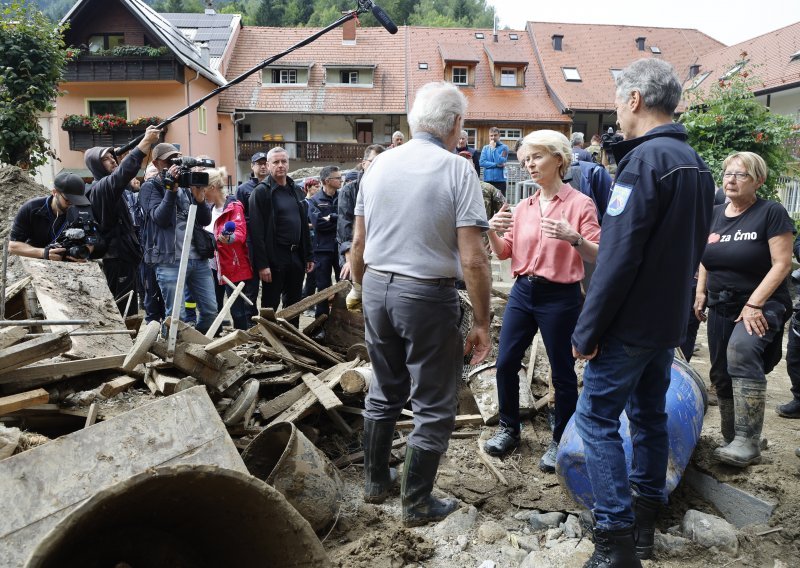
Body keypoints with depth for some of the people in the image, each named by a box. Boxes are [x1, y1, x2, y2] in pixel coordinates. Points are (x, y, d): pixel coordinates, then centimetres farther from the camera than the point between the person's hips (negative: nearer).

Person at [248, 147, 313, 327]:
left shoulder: (296, 190, 14)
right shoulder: (261, 191, -7)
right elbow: (257, 231, -14)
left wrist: (308, 257, 12)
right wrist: (262, 264, -20)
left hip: (296, 257, 7)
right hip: (274, 258, -6)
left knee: (294, 304, 15)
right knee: (270, 306, 2)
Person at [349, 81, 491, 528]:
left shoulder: (380, 165, 4)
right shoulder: (457, 170, -12)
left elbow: (359, 244, 8)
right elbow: (473, 260, -16)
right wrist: (482, 323, -8)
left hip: (378, 289, 6)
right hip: (429, 295, -6)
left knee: (384, 393, 22)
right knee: (433, 407, 10)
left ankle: (376, 481, 36)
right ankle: (418, 504, 21)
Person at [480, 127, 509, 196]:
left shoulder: (504, 147, 1)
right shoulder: (485, 148, 10)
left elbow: (500, 161, -13)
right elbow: (481, 162, -3)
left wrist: (493, 148, -8)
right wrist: (496, 165, -11)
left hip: (500, 180, -2)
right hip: (487, 180, 2)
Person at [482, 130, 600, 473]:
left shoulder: (579, 204, -8)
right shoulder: (523, 207, 8)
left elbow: (596, 256, -13)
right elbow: (504, 253, 10)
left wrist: (573, 238, -31)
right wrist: (492, 232, -9)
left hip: (560, 297, -5)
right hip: (523, 292, 6)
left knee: (562, 372, 6)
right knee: (505, 363, 9)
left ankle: (560, 441, 24)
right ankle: (509, 428, 29)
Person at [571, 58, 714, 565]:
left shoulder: (646, 159, -18)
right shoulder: (696, 163, 12)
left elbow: (618, 256, -23)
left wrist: (587, 329, -18)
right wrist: (674, 302, 21)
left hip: (630, 323, -9)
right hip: (670, 319, 9)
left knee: (598, 418, -1)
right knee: (650, 414, 16)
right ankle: (643, 525, 28)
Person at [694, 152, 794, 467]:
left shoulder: (771, 213, -8)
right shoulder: (715, 214, 9)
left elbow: (782, 264, -13)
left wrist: (754, 304, -20)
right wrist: (700, 291, 5)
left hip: (762, 304, -6)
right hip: (721, 306, 7)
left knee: (742, 350, -34)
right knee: (722, 376, 10)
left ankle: (748, 441, -29)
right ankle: (732, 441, 28)